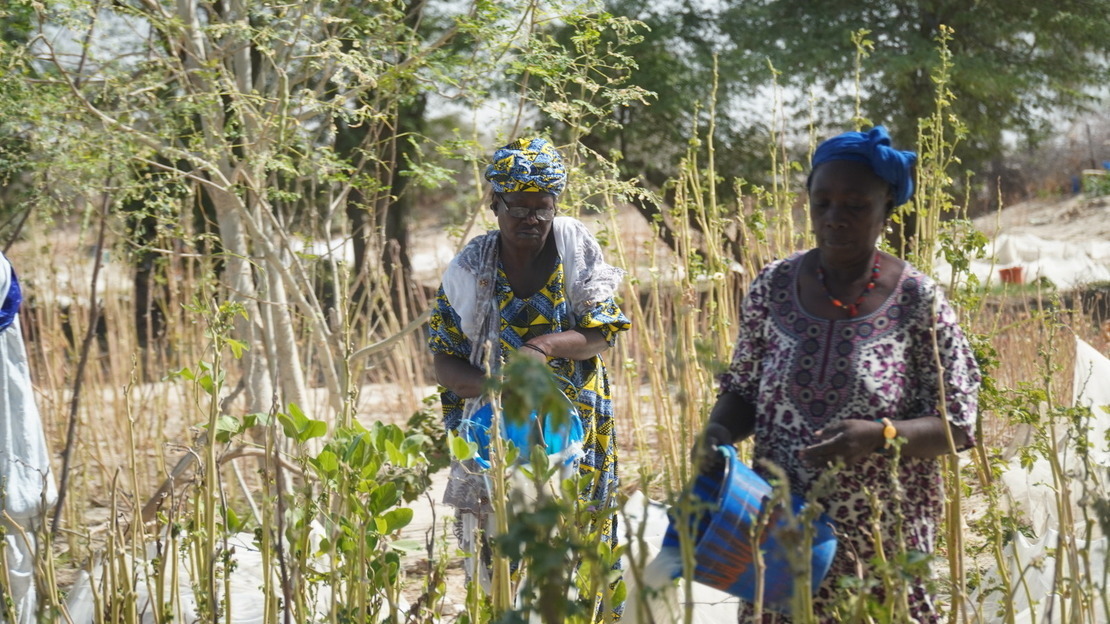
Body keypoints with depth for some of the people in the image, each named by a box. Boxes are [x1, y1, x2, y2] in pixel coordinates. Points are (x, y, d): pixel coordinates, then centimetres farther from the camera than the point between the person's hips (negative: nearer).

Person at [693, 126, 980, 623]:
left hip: (884, 539, -2)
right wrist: (718, 432, -10)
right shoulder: (774, 287, 0)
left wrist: (880, 435, -22)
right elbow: (742, 391, 10)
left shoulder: (918, 301, -8)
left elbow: (956, 426, -5)